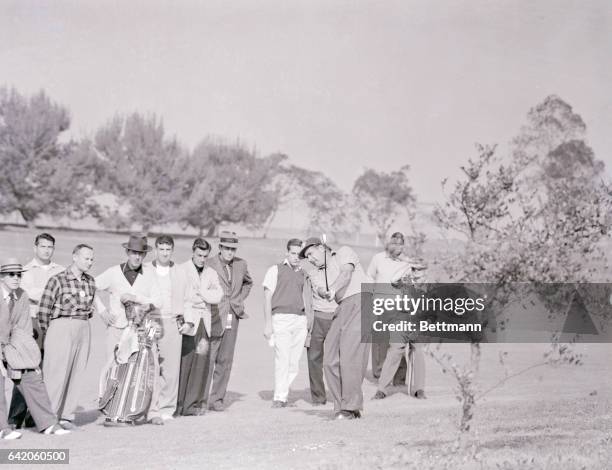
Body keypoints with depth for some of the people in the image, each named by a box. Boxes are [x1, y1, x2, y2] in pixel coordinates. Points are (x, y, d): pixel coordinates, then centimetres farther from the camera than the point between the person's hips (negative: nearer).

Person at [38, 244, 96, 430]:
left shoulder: (90, 281, 9)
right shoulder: (57, 280, -7)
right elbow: (43, 310, -4)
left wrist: (83, 325, 14)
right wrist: (48, 336, 2)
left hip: (84, 329, 6)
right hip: (61, 327, -5)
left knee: (77, 374, 6)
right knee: (57, 373, -5)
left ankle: (66, 416, 15)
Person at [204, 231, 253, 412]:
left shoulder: (241, 264, 9)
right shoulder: (209, 265, -8)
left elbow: (248, 283, 28)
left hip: (232, 318, 5)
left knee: (225, 360, 7)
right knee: (208, 358, -8)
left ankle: (217, 399, 15)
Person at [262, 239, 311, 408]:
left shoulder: (303, 274, 17)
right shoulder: (275, 270, 5)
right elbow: (267, 298, 0)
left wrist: (308, 325, 17)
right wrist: (268, 324, -8)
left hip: (300, 320, 4)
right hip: (281, 318, -4)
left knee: (294, 362, 0)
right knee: (282, 359, -12)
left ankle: (283, 393, 14)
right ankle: (279, 398, -6)